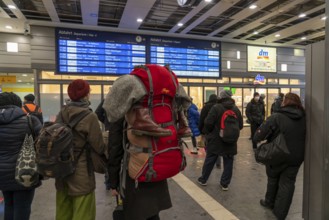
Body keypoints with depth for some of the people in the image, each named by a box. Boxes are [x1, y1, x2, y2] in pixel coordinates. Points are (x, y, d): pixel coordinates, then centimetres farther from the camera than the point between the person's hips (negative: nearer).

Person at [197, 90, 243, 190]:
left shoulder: (216, 107, -14)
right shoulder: (236, 109, 2)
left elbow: (208, 123, -17)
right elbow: (240, 125, 6)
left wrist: (207, 133, 2)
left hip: (216, 140, -3)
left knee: (209, 161, 11)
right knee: (228, 162, 13)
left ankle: (203, 179, 26)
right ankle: (225, 183, 18)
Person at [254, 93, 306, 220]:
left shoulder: (276, 117, -18)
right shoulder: (304, 118, -2)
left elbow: (258, 137, -19)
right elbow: (305, 139, 8)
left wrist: (257, 138, 1)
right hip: (296, 158, 3)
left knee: (273, 179, 21)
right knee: (287, 183, 13)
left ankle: (269, 202, 41)